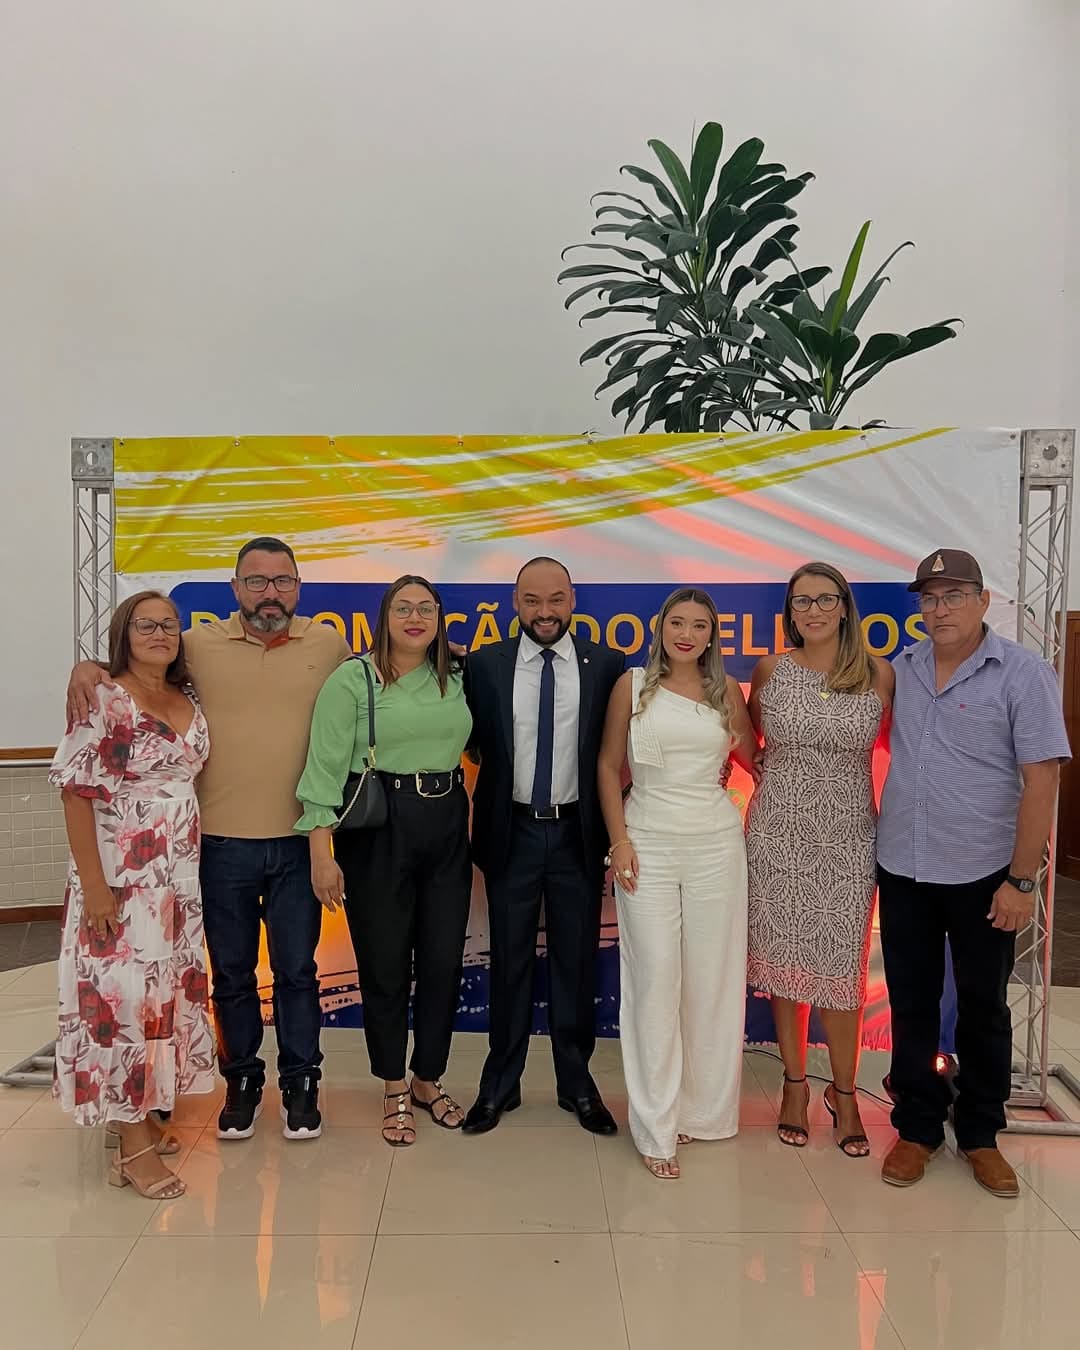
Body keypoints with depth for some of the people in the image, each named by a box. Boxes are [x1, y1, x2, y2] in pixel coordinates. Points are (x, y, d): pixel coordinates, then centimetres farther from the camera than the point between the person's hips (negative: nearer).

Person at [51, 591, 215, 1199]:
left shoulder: (190, 705, 8)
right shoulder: (102, 702, -11)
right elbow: (77, 794, -14)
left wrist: (192, 869, 10)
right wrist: (94, 886, -17)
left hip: (179, 878, 7)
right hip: (120, 879, -6)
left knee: (168, 993, 12)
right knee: (122, 996, -1)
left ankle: (142, 1114, 29)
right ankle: (133, 1147, 8)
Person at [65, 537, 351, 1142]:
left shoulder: (330, 644, 1)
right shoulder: (199, 645, 0)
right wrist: (84, 669, -9)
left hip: (298, 842, 0)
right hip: (221, 842, 0)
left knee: (297, 970, 11)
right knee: (231, 973, 14)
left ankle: (301, 1084, 29)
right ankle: (242, 1082, 33)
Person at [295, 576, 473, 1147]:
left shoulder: (456, 679, 7)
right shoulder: (353, 680, -6)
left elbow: (470, 746, 16)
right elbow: (325, 766, -10)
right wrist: (321, 850, -13)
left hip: (447, 827, 4)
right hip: (376, 829, -4)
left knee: (443, 961, 9)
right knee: (384, 965, 7)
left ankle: (428, 1080, 31)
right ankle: (395, 1091, 27)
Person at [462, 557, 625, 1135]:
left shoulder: (606, 665, -3)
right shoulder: (484, 665, -2)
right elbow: (474, 742, 6)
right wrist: (481, 827, 1)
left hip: (577, 833, 0)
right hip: (512, 833, 0)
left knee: (577, 963, 11)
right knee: (509, 962, 11)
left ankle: (576, 1082, 30)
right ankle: (500, 1083, 28)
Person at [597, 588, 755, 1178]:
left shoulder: (727, 692, 4)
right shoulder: (632, 686, 1)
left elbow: (754, 758, 17)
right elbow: (609, 765, 2)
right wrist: (619, 840, -4)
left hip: (715, 844, 2)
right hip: (648, 844, -2)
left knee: (712, 978, 7)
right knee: (655, 980, -1)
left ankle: (702, 1107, 25)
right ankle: (656, 1127, 11)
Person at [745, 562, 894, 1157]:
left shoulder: (879, 674, -2)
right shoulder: (771, 670, 0)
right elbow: (749, 739, 17)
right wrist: (770, 773, 4)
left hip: (848, 837, -1)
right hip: (779, 833, 1)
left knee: (841, 965, 4)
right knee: (784, 958, 9)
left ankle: (844, 1092, 25)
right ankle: (795, 1084, 27)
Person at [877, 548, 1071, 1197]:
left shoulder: (1023, 673, -9)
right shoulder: (902, 670, 4)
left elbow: (1042, 779, -12)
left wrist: (1022, 880, -14)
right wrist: (879, 830, 5)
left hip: (983, 874, -3)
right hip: (902, 869, 4)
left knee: (984, 1008, 12)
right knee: (911, 1004, 12)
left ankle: (981, 1135, 30)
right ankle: (917, 1127, 28)